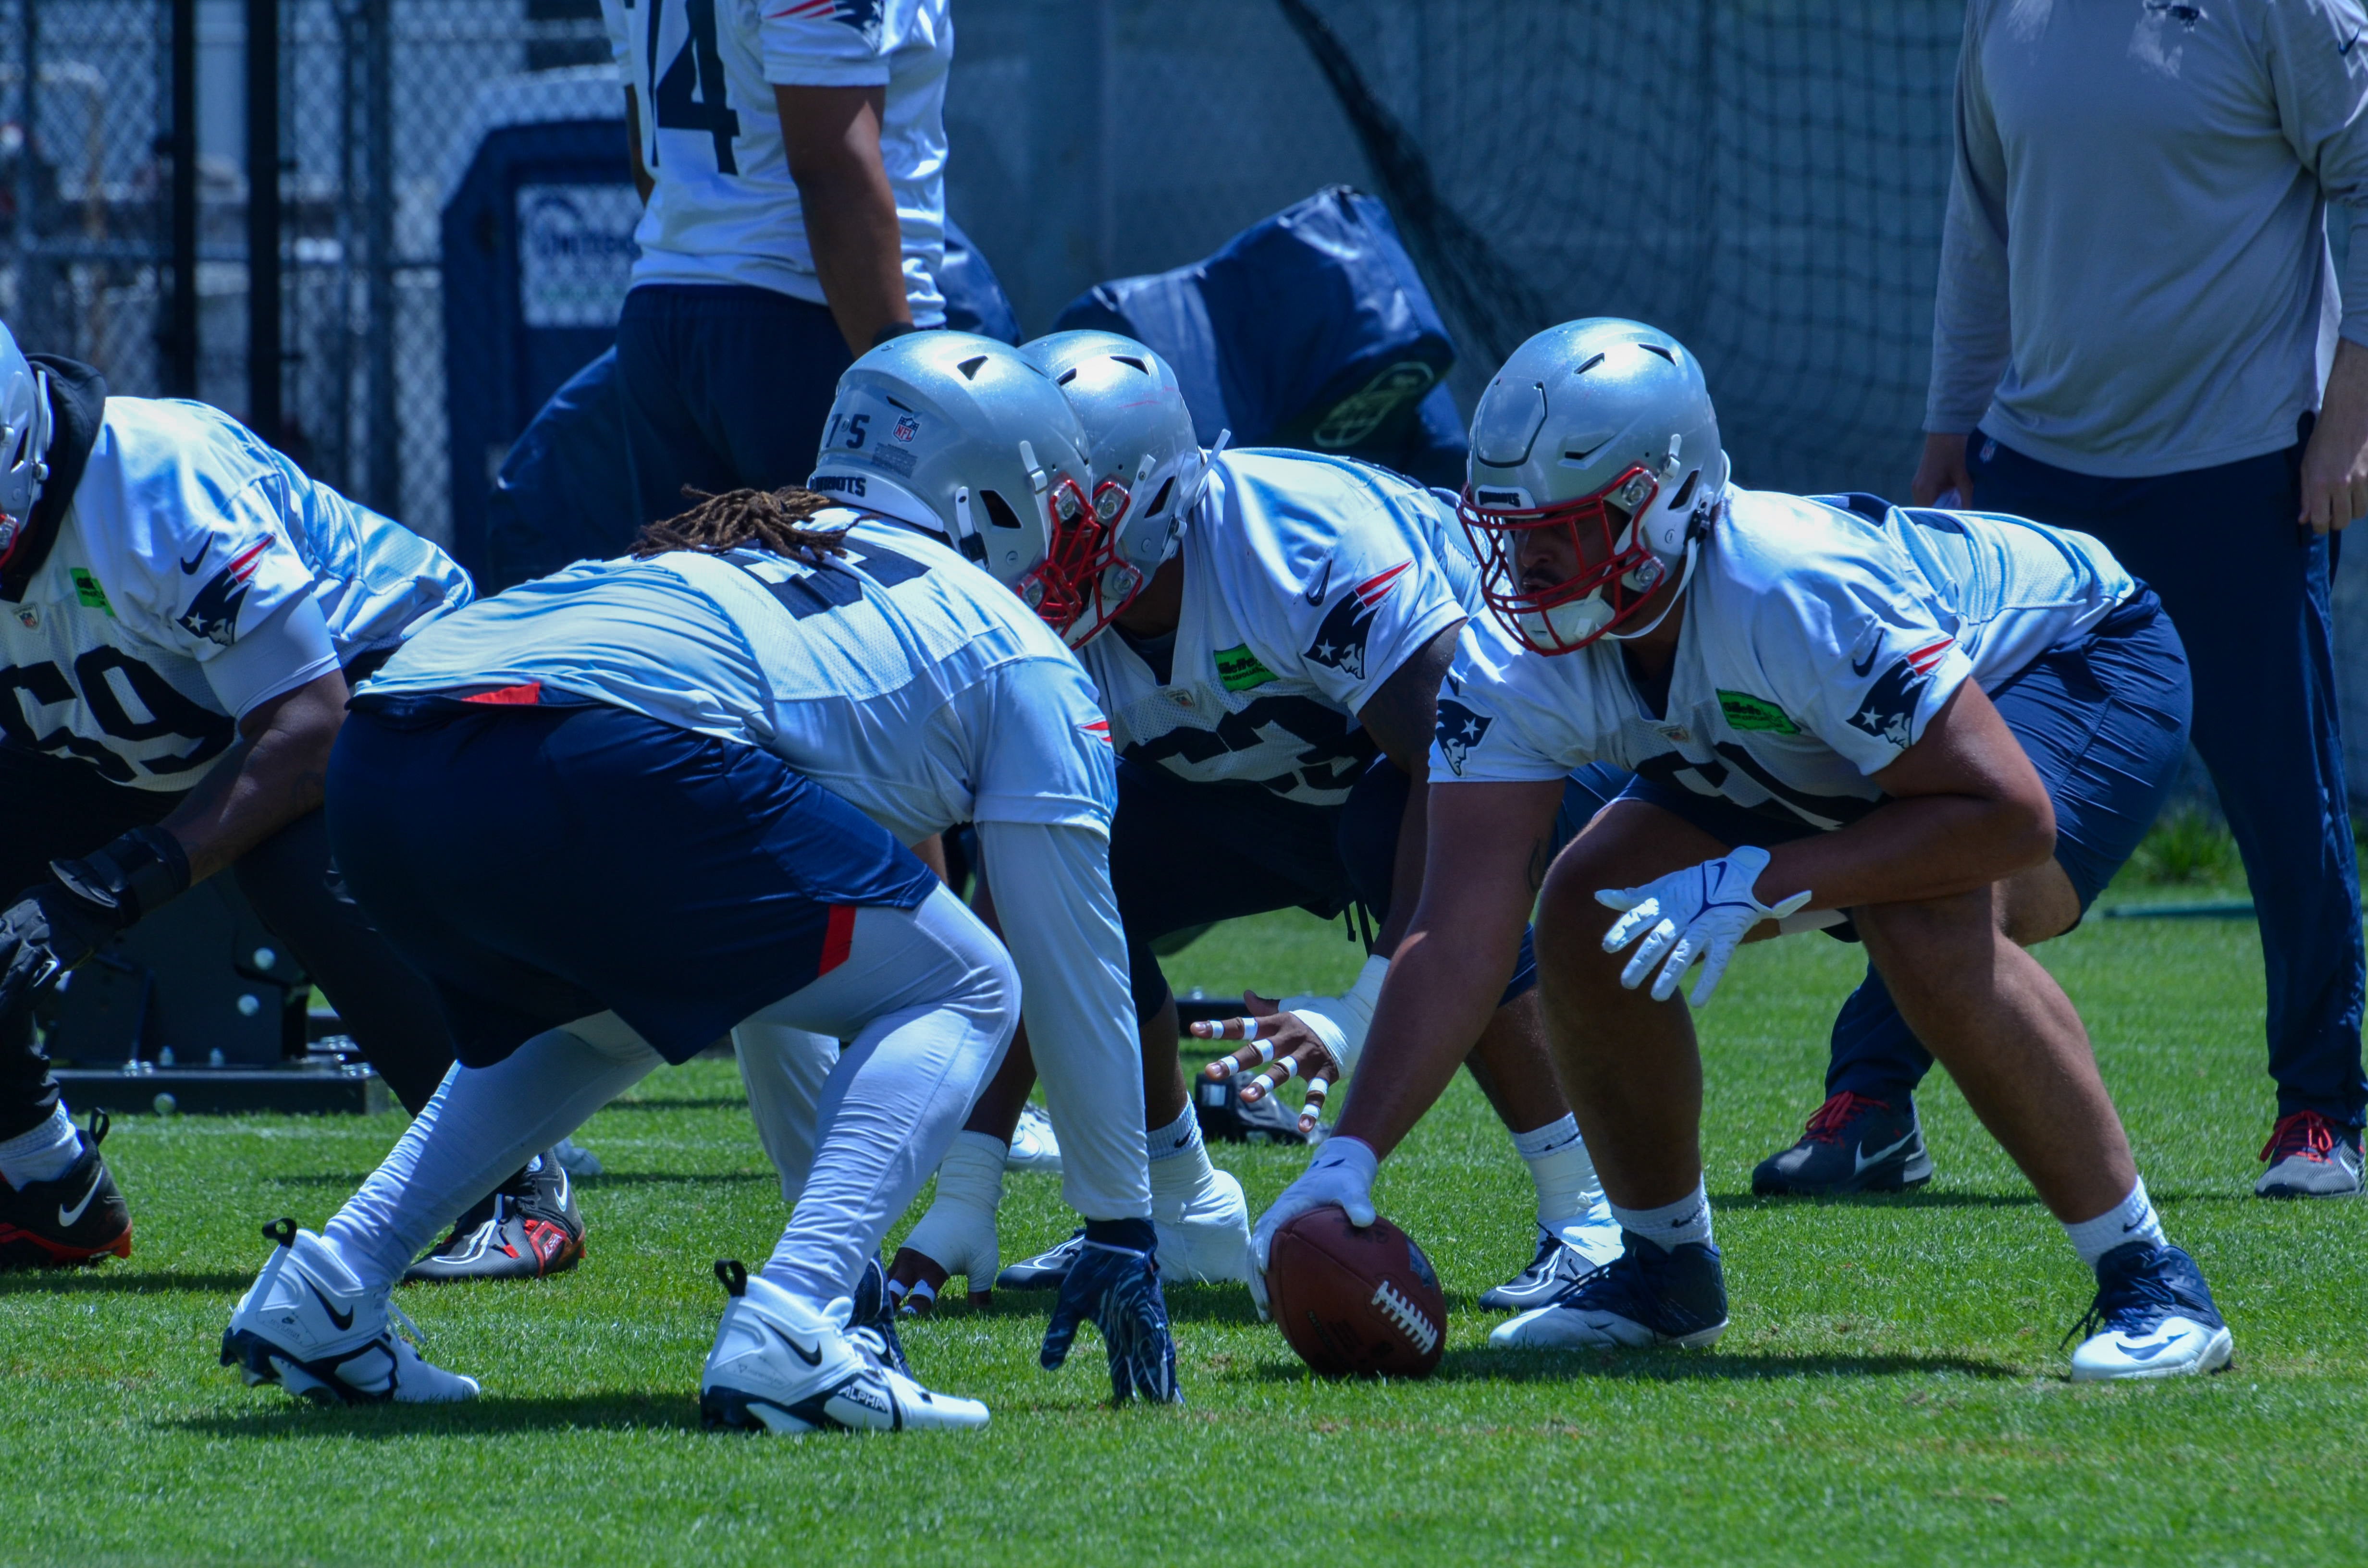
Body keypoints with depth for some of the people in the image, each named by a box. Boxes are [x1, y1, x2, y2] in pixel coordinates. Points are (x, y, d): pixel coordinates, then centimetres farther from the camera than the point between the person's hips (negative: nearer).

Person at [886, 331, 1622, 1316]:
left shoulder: (1306, 552, -37)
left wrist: (1369, 1009, -50)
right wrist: (965, 1193, -22)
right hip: (1265, 799, 6)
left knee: (1390, 832, -38)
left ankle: (1585, 1216, -28)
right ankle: (1184, 1218, 5)